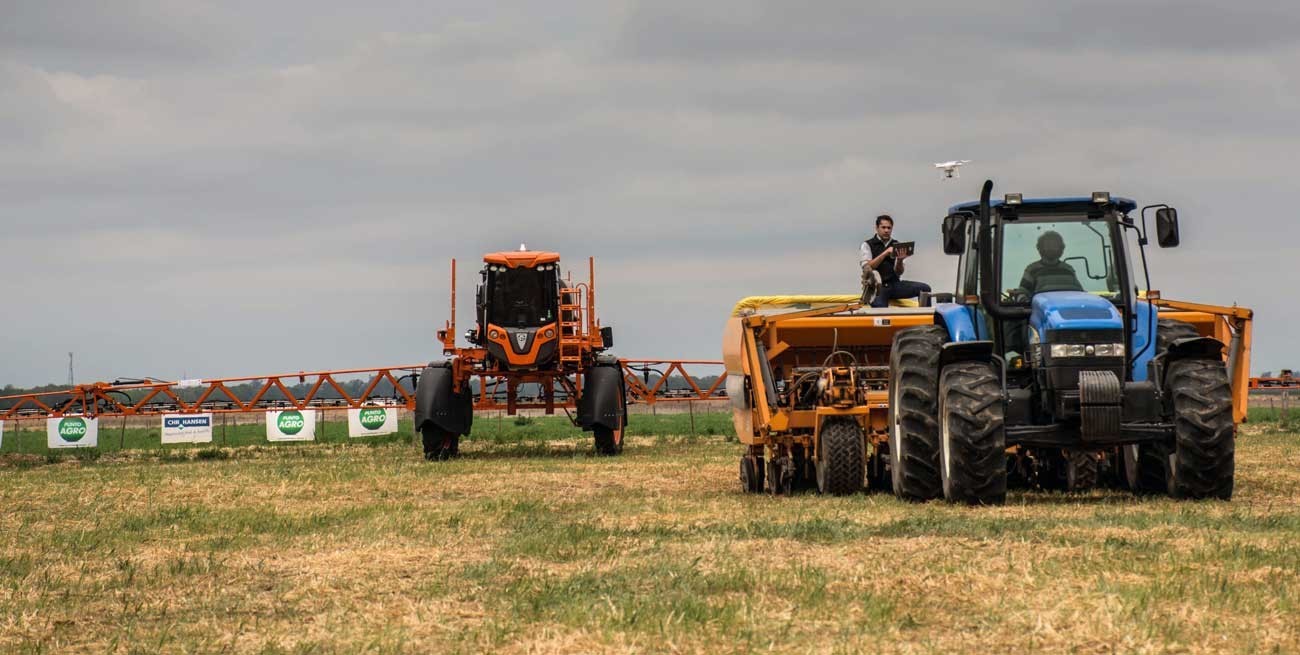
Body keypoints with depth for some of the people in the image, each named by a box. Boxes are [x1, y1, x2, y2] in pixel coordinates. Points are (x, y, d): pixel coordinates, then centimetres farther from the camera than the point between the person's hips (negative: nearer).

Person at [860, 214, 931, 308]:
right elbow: (867, 267, -12)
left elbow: (899, 272, 6)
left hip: (894, 284, 4)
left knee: (925, 288, -15)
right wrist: (885, 253, -19)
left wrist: (900, 260, -16)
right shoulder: (867, 245, 4)